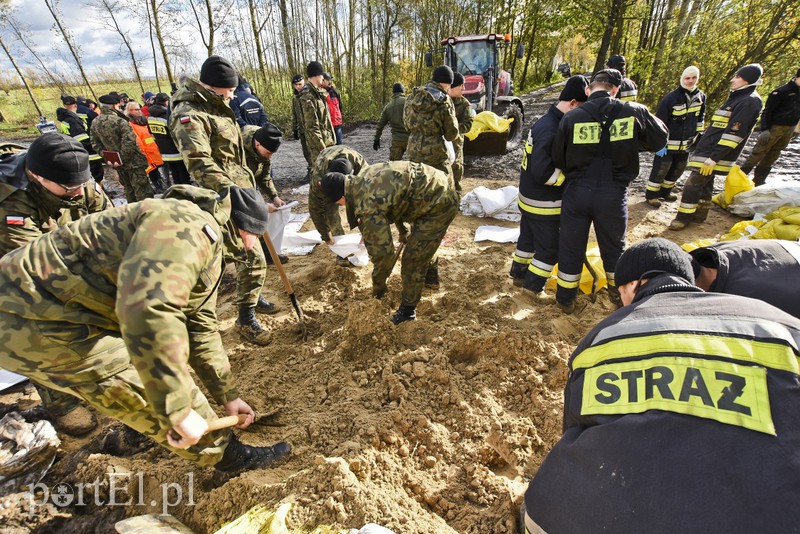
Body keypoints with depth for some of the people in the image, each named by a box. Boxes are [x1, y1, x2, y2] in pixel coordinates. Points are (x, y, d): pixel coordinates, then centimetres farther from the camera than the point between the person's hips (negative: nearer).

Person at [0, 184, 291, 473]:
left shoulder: (209, 244, 10)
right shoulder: (189, 225, -24)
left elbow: (201, 328, 15)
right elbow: (148, 309, -39)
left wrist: (227, 396, 19)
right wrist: (178, 411, -30)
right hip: (30, 321, -10)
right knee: (156, 387, -7)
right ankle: (226, 453, 12)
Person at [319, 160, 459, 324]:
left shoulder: (368, 206, -25)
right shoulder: (363, 176, 2)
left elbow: (383, 251, -23)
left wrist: (378, 285, -6)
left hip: (439, 203, -10)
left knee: (413, 258, -2)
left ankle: (408, 309, 16)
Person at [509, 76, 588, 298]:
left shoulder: (549, 122, 7)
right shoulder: (550, 130, -25)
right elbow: (543, 172, -30)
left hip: (530, 197, 10)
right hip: (543, 203, -10)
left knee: (528, 238, 22)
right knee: (550, 248, 4)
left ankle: (518, 274, 38)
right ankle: (533, 285, 17)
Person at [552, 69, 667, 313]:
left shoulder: (572, 117, -10)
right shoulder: (634, 112, -6)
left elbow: (558, 159, -3)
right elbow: (660, 139, 7)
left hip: (577, 191, -1)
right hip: (614, 192, 1)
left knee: (571, 247, 13)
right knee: (614, 246, 21)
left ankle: (566, 298, 26)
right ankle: (618, 293, 41)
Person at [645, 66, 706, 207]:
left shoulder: (701, 97, 4)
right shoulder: (671, 98, -16)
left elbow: (700, 119, 17)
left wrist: (699, 136, 15)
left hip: (686, 144, 7)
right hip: (668, 144, -7)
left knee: (677, 170, 15)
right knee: (660, 170, -3)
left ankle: (665, 191, 31)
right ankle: (651, 195, 9)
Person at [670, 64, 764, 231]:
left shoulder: (749, 101, -14)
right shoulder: (738, 98, 17)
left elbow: (734, 134, -21)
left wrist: (713, 158, -25)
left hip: (715, 154, -10)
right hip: (708, 150, 10)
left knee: (693, 184, -9)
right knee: (705, 184, 15)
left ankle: (684, 218, -1)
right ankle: (700, 215, 26)